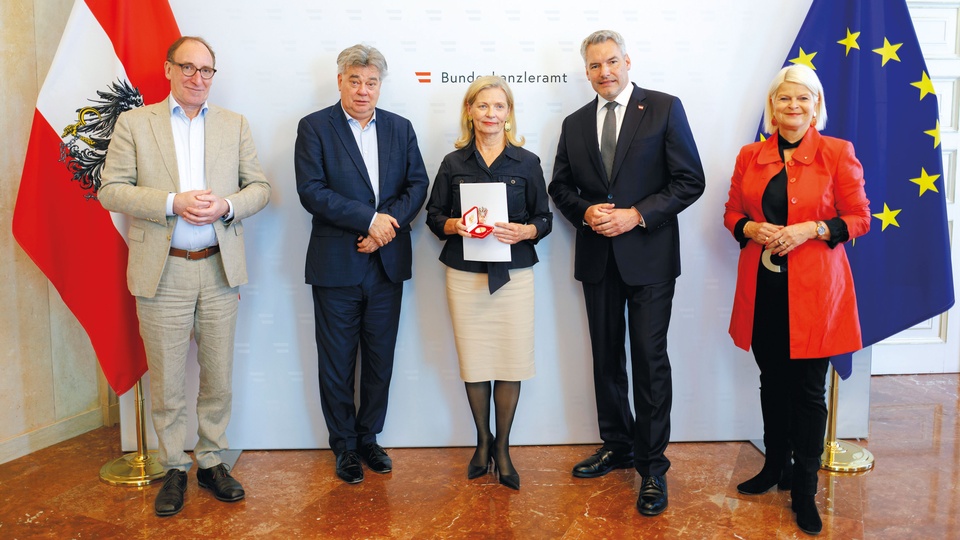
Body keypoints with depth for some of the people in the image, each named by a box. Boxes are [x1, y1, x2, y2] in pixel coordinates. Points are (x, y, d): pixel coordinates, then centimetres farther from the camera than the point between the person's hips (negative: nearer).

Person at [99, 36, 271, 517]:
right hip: (162, 272, -2)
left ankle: (211, 461, 26)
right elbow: (111, 189, -3)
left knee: (218, 376, 10)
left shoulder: (235, 125, 10)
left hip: (219, 269, 2)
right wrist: (173, 203, -16)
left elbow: (259, 187, 8)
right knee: (166, 381, 7)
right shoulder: (134, 122, 4)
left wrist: (226, 206, -12)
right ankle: (174, 468, 23)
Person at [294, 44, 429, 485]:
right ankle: (344, 445, 24)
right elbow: (311, 190, -12)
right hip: (336, 265, -3)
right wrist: (369, 219, -18)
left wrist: (389, 224, -13)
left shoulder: (401, 128, 10)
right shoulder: (314, 127, -2)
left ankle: (368, 438, 30)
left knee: (380, 359, 12)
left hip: (388, 264, 3)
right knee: (337, 362, 8)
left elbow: (418, 184, 4)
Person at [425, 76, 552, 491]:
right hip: (465, 274, 1)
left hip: (513, 274, 0)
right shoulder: (454, 162, 6)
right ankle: (482, 441, 27)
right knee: (474, 361, 6)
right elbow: (434, 215, 8)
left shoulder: (527, 162, 4)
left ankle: (502, 447, 19)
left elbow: (545, 218, 5)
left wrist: (524, 231, -16)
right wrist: (453, 225, -13)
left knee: (511, 362, 1)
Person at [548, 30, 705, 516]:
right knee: (606, 358, 13)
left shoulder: (664, 109, -1)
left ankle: (652, 466, 10)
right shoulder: (574, 124, 11)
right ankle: (617, 446, 29)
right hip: (597, 257, 5)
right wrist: (585, 212, -6)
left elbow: (690, 180, -6)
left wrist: (637, 214, -16)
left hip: (648, 254, -4)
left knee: (649, 359, -2)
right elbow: (560, 187, 14)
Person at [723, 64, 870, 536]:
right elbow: (732, 213, 13)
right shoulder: (749, 156, 7)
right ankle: (776, 467, 33)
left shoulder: (837, 153, -2)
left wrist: (811, 229, -17)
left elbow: (859, 218, -1)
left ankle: (804, 489, 17)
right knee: (772, 383, 15)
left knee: (808, 388, 2)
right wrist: (753, 229, -8)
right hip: (763, 286, 3)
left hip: (813, 287, -3)